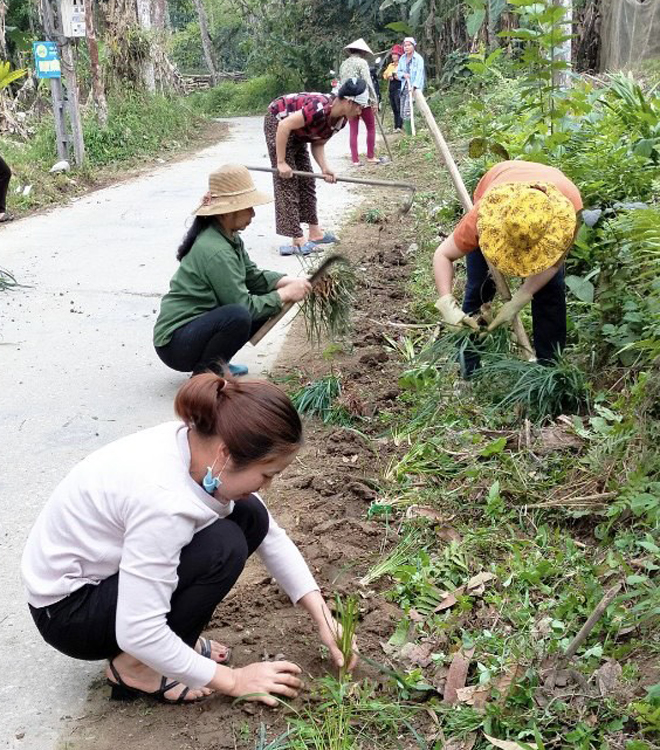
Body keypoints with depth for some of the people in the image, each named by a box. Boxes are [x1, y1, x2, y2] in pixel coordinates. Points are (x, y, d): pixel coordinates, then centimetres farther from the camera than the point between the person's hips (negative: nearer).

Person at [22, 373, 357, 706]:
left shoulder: (202, 444, -12)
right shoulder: (163, 497, -36)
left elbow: (273, 537, 2)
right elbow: (138, 633, -32)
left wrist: (323, 617, -4)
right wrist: (232, 680, -20)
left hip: (110, 568, 8)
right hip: (67, 609, -8)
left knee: (251, 518, -6)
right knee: (224, 548, -25)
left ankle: (178, 636, 6)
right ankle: (135, 668, -8)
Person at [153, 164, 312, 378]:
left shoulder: (230, 237, 5)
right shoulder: (215, 251, -24)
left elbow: (254, 277, 11)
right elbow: (244, 306, -22)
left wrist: (291, 282, -3)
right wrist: (285, 294, -13)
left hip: (199, 324, 10)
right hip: (175, 343, -10)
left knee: (266, 306, 7)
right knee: (238, 315, -34)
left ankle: (216, 363, 11)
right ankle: (203, 375, -11)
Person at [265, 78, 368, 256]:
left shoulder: (341, 119, -6)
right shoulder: (320, 109, -34)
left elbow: (318, 144, 1)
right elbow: (284, 126, -31)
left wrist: (325, 168, -17)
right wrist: (281, 162, -28)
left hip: (296, 133, 9)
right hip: (277, 123, -9)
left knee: (307, 182, 10)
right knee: (287, 183, -11)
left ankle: (314, 232, 17)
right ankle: (297, 240, -13)